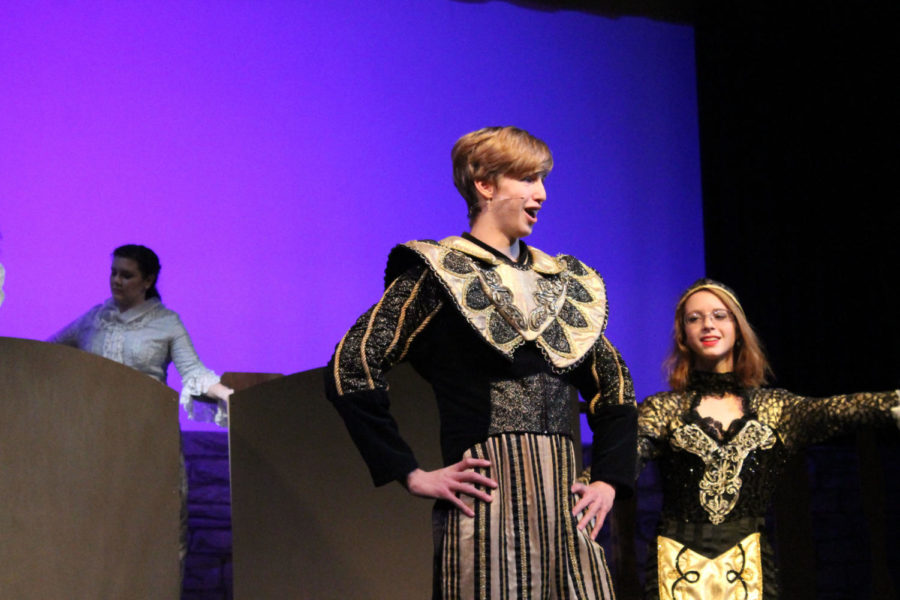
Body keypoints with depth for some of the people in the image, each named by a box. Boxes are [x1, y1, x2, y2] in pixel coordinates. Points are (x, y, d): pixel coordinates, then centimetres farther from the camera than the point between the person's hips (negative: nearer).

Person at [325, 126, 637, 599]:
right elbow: (351, 370, -8)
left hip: (563, 505, 6)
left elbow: (614, 389, 28)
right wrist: (413, 476, -10)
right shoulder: (439, 273, 1)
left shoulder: (566, 284, 19)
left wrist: (608, 480, 14)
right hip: (488, 502, -5)